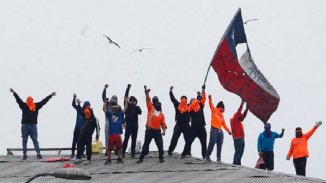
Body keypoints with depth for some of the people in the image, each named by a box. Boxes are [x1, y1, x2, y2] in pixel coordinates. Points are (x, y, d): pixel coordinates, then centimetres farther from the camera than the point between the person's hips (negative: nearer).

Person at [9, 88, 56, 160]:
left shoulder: (36, 106, 12)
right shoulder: (24, 105, 4)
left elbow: (44, 101, 16)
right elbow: (18, 100, -4)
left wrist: (50, 95, 18)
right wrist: (14, 93, -15)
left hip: (33, 125, 2)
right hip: (25, 125, -2)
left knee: (35, 140, -1)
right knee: (24, 140, 3)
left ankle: (38, 153, -5)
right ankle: (24, 154, 7)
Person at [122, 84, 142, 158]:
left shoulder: (136, 107, 9)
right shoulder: (127, 105, 4)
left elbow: (140, 112, -7)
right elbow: (126, 96, -4)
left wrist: (136, 106, -12)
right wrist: (128, 88, -9)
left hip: (135, 124, 2)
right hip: (128, 124, -2)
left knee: (134, 139, 4)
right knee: (126, 138, -6)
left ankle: (133, 153, 8)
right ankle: (123, 152, -3)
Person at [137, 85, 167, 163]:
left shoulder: (161, 114, 10)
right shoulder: (150, 108, 4)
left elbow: (163, 123, 10)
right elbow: (148, 100, -9)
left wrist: (164, 130, -5)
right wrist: (147, 93, -23)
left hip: (157, 131, 2)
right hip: (149, 130, -2)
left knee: (160, 145, -2)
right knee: (146, 145, 1)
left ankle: (161, 158, 11)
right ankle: (141, 158, 7)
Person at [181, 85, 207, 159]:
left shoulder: (200, 106, 13)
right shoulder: (190, 107, 3)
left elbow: (204, 99, 3)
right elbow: (193, 104, -19)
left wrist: (203, 90, -7)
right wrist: (198, 98, -28)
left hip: (201, 127, 3)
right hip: (194, 127, -3)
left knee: (204, 143, 4)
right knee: (189, 141, -1)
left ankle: (205, 156, 9)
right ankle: (184, 154, 3)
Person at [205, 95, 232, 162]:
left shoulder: (221, 115, 20)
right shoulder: (214, 111, 4)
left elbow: (224, 124, 23)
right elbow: (211, 105, -12)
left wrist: (228, 130, 16)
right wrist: (210, 99, -27)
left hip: (220, 131, 6)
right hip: (214, 129, -6)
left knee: (219, 145, 3)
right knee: (212, 143, -8)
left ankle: (218, 158, 6)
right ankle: (207, 156, 2)